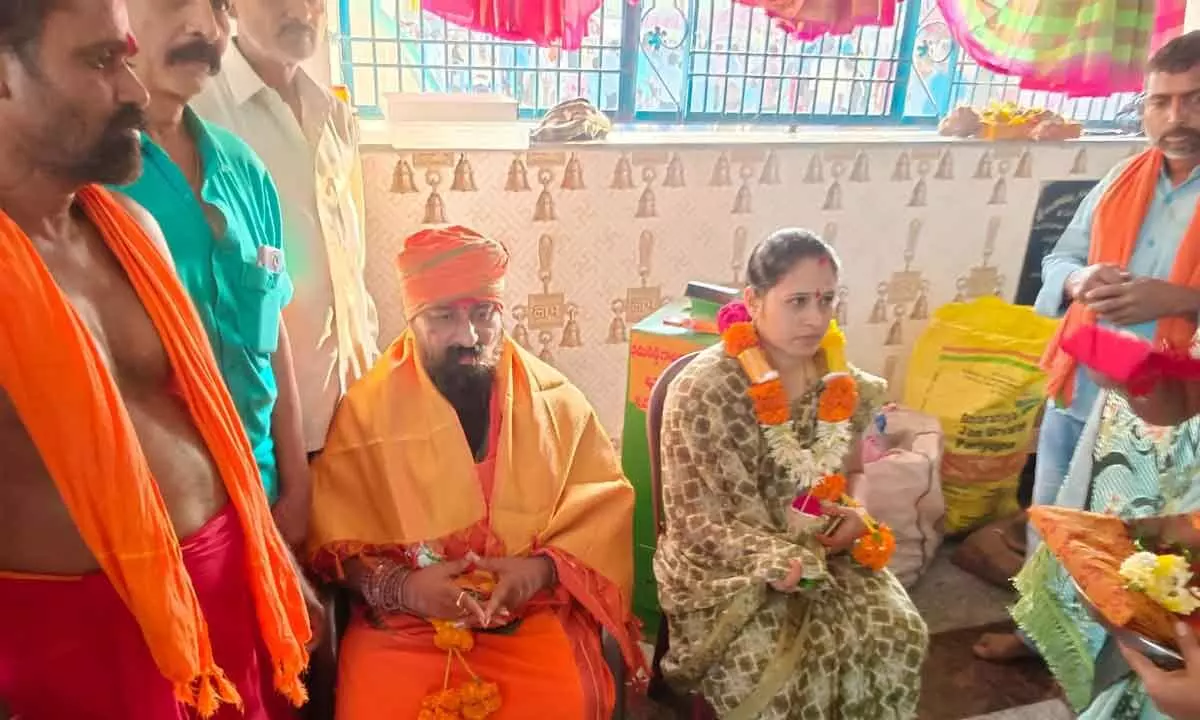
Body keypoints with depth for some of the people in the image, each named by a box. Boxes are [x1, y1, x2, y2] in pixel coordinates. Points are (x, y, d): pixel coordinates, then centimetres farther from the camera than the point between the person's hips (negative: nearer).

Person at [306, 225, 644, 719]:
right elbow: (334, 537, 1)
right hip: (402, 622, 0)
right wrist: (400, 586, -17)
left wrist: (543, 568, -16)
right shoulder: (368, 409, -1)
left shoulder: (557, 402, 0)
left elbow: (603, 515, 2)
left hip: (532, 614, 1)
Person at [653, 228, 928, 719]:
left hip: (821, 546, 6)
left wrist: (855, 516, -6)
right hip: (723, 563, -5)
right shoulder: (705, 389, -19)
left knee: (896, 631, -12)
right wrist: (771, 560, -28)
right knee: (792, 661, -24)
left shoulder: (838, 379, 0)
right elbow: (695, 513, -17)